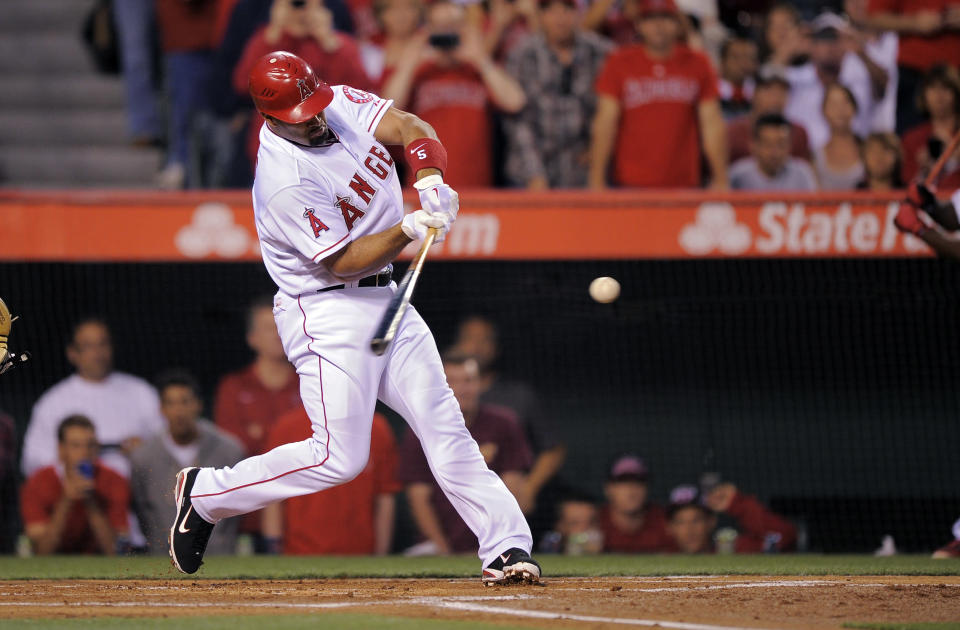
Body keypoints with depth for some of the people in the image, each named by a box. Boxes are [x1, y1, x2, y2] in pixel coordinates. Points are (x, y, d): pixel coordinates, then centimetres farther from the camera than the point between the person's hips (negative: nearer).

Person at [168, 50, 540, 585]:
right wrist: (410, 230, -30)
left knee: (444, 424, 1)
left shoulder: (342, 103, -1)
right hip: (327, 314, -8)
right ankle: (205, 493, 6)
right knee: (340, 458, -10)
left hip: (384, 297, 8)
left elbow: (411, 129, -6)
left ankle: (507, 545, -1)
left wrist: (430, 179, -25)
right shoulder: (286, 183, -24)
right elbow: (342, 263, -21)